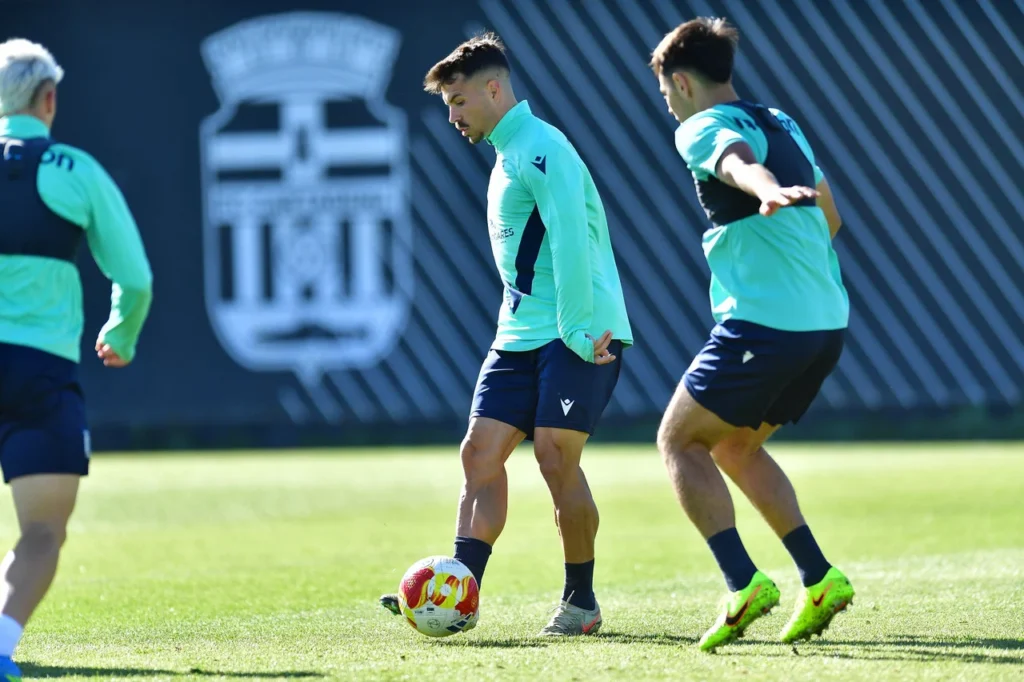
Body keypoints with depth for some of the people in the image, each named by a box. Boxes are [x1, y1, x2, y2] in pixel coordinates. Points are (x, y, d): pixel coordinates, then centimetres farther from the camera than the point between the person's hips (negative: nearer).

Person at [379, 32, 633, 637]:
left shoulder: (539, 148, -13)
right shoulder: (508, 154, 19)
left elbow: (571, 241, -22)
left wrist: (578, 331, -26)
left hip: (578, 334, -9)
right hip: (521, 335, 9)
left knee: (556, 457, -10)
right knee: (480, 453, 0)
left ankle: (582, 603, 3)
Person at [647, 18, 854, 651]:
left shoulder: (701, 129, -5)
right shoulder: (782, 123, 20)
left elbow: (738, 160, -30)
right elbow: (830, 215, 30)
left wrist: (768, 193, -51)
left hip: (763, 323, -8)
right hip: (828, 320, 8)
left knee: (679, 441, 4)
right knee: (736, 446, 23)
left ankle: (744, 583, -11)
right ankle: (820, 577, 11)